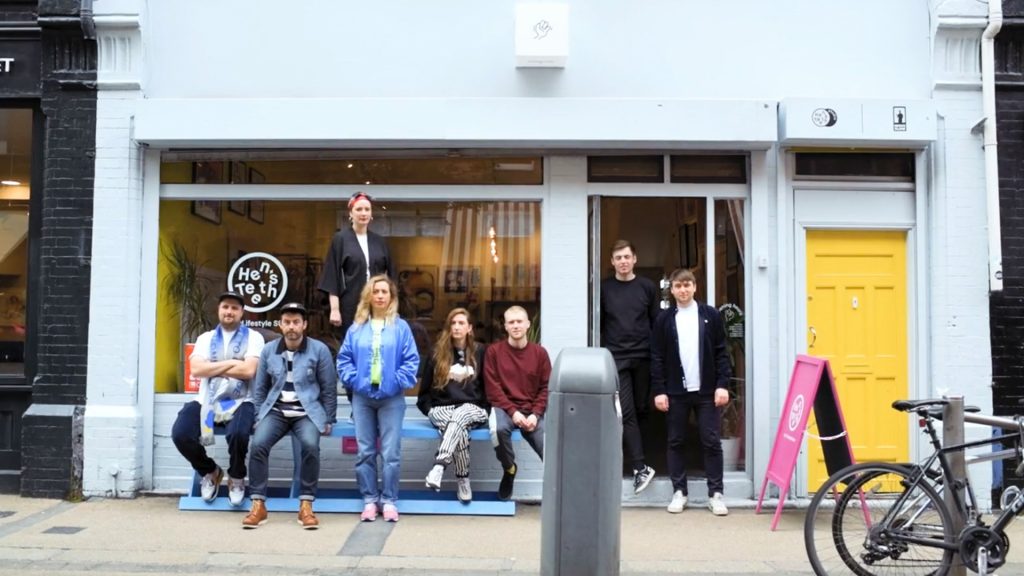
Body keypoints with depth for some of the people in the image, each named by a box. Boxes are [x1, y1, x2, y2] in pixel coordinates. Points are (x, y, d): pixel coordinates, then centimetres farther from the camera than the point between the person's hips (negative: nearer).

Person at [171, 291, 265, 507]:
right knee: (180, 434, -22)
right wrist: (232, 363, -6)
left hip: (239, 402, -3)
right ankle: (209, 471, 10)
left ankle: (236, 477, 1)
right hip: (206, 401, 3)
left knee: (238, 434, -34)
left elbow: (249, 370, -11)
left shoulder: (253, 337, 6)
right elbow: (196, 369, -3)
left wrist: (212, 368, -3)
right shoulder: (205, 338, 14)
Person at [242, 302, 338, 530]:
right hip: (275, 410, 3)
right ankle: (258, 505, -14)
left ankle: (306, 505, -19)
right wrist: (258, 416, 7)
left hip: (307, 412, -2)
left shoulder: (319, 350, -2)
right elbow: (259, 387, 14)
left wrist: (328, 420, 2)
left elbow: (329, 388, 2)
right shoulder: (269, 351, 7)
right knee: (258, 444, -25)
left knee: (310, 445, -32)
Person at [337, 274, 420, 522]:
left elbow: (411, 360, -1)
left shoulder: (400, 327, 2)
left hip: (391, 398, -2)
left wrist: (398, 381, -10)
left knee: (391, 453, -3)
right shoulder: (357, 328, 8)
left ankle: (389, 500, 7)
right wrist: (353, 380, -5)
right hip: (362, 397, 2)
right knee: (365, 452, 5)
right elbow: (344, 358, 8)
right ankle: (369, 500, 13)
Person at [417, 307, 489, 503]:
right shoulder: (438, 353, 9)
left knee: (459, 417, -39)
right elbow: (425, 388, 13)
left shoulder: (479, 353, 9)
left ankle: (439, 466, -52)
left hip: (473, 409, 0)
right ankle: (462, 480, -28)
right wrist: (430, 409, 0)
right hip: (442, 408, 1)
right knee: (459, 429, -35)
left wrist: (484, 409, 0)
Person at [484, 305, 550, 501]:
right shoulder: (494, 351, 1)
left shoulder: (540, 352, 7)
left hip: (532, 411, 2)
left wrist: (535, 414, -10)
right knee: (499, 429, -37)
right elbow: (492, 389, -4)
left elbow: (546, 387, 5)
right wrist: (512, 411, -16)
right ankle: (509, 469, -5)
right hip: (504, 408, -1)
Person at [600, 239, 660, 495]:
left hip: (643, 358, 1)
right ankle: (641, 468, -7)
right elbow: (598, 324, 6)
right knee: (625, 413, -7)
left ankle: (632, 458, 26)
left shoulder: (647, 287, 6)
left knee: (641, 409, 8)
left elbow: (657, 323, 7)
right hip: (615, 359, -1)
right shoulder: (604, 288, 4)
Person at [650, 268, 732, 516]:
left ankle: (716, 493, 9)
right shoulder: (664, 319, 4)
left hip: (707, 391, -1)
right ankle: (679, 491, 16)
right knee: (676, 442, 6)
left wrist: (722, 384, -5)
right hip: (676, 392, 1)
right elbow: (657, 358, 3)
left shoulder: (710, 315, 4)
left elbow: (721, 353, 3)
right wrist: (659, 390, -4)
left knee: (712, 442, 1)